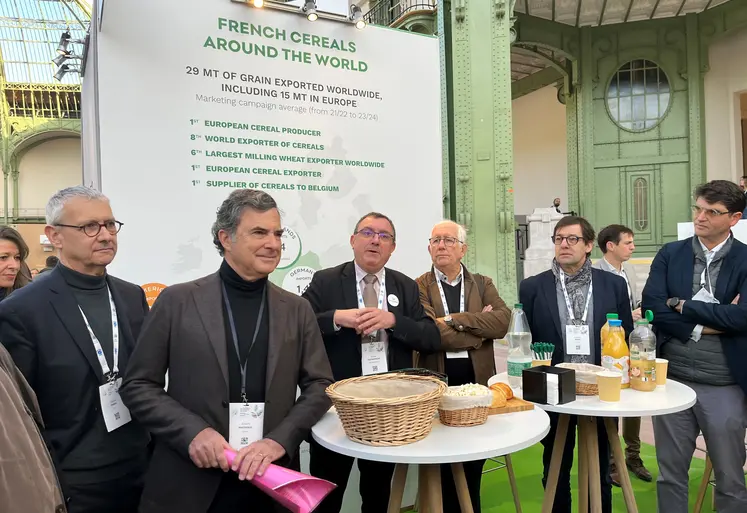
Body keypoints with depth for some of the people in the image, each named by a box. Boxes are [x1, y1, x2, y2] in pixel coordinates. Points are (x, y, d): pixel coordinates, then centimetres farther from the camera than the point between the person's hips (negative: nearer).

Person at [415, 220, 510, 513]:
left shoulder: (483, 284, 8)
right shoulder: (419, 287, -2)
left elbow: (503, 321, -10)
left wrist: (453, 320, -17)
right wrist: (479, 327, -10)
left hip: (477, 382, 3)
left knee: (473, 465, 15)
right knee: (442, 468, 10)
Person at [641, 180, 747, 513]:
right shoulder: (669, 254, 3)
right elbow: (651, 308, -9)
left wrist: (682, 305, -13)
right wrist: (712, 320, -14)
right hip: (672, 380, 2)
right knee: (670, 474, 14)